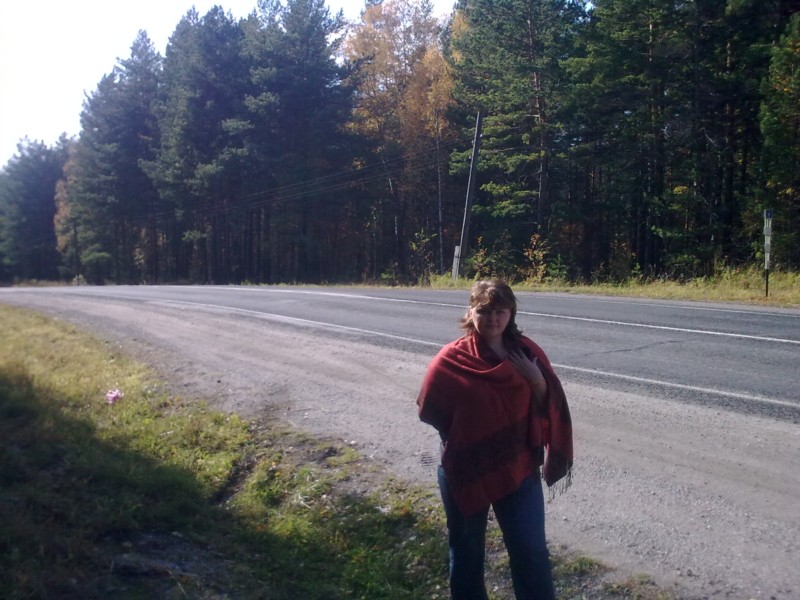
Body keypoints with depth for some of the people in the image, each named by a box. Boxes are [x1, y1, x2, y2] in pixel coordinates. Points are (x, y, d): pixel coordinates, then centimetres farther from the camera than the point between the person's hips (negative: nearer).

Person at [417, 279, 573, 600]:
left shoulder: (527, 352, -3)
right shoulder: (452, 359, -11)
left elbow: (550, 406, -1)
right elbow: (430, 411, -3)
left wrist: (537, 381, -18)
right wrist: (461, 434, -8)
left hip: (518, 468, 1)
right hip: (464, 470, -1)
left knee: (532, 552, 3)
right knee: (466, 550, 16)